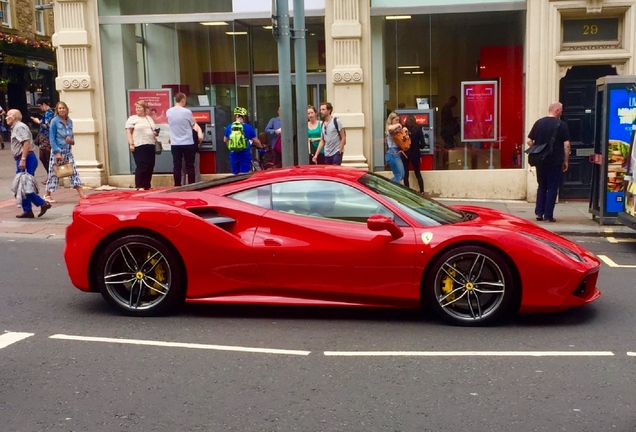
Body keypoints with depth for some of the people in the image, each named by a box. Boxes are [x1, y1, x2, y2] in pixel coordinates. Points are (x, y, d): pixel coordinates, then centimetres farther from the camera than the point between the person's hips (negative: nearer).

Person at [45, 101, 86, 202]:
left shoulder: (69, 122, 8)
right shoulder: (54, 121, -8)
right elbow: (52, 138, -10)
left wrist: (72, 141, -6)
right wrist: (57, 152, -17)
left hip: (68, 151, 5)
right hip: (57, 150, -5)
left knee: (74, 171, -1)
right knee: (54, 173, 3)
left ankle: (81, 194, -4)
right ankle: (47, 195, 18)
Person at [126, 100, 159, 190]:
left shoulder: (149, 118, 19)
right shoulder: (132, 118, 2)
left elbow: (154, 130, 28)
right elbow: (128, 132, -5)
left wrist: (156, 133, 4)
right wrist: (131, 144, -15)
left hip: (150, 145, 6)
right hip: (139, 146, -6)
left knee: (150, 167, 4)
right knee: (141, 167, -9)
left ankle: (147, 186, 13)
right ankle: (139, 186, -2)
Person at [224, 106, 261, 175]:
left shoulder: (229, 127, 2)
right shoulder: (248, 127, -7)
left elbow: (225, 140, 16)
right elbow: (256, 141, 0)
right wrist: (261, 147, 20)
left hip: (234, 154, 3)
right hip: (245, 154, -3)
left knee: (235, 175, 14)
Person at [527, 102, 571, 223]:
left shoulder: (539, 123, 4)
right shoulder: (561, 124, -7)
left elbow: (529, 141, 4)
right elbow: (566, 145, -9)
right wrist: (566, 161, 0)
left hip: (540, 161, 4)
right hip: (555, 162, -3)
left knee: (542, 186, 17)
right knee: (552, 188, 5)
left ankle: (539, 212, 13)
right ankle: (548, 215, 5)